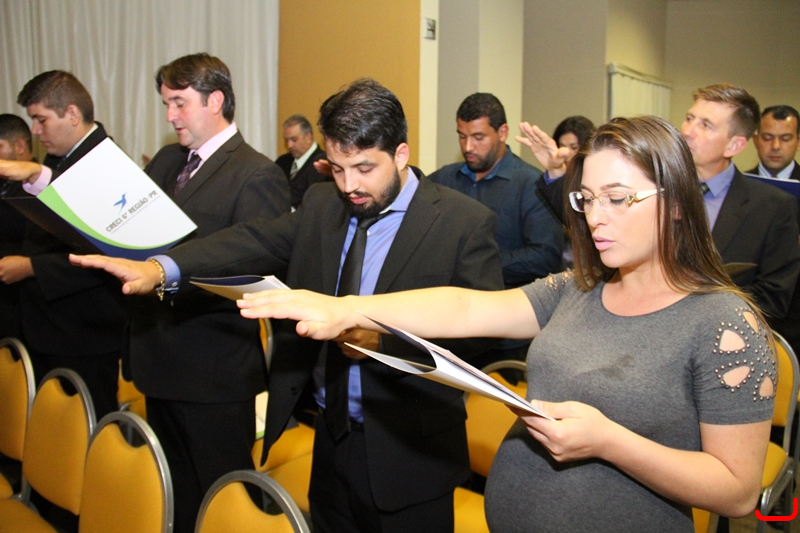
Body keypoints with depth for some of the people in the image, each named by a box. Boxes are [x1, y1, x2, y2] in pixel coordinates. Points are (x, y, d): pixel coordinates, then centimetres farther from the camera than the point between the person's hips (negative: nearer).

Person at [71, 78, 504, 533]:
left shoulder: (467, 223, -11)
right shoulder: (322, 204, 5)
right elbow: (258, 242, -6)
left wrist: (383, 340, -27)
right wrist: (162, 268, -22)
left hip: (406, 453, -4)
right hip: (328, 437, 5)